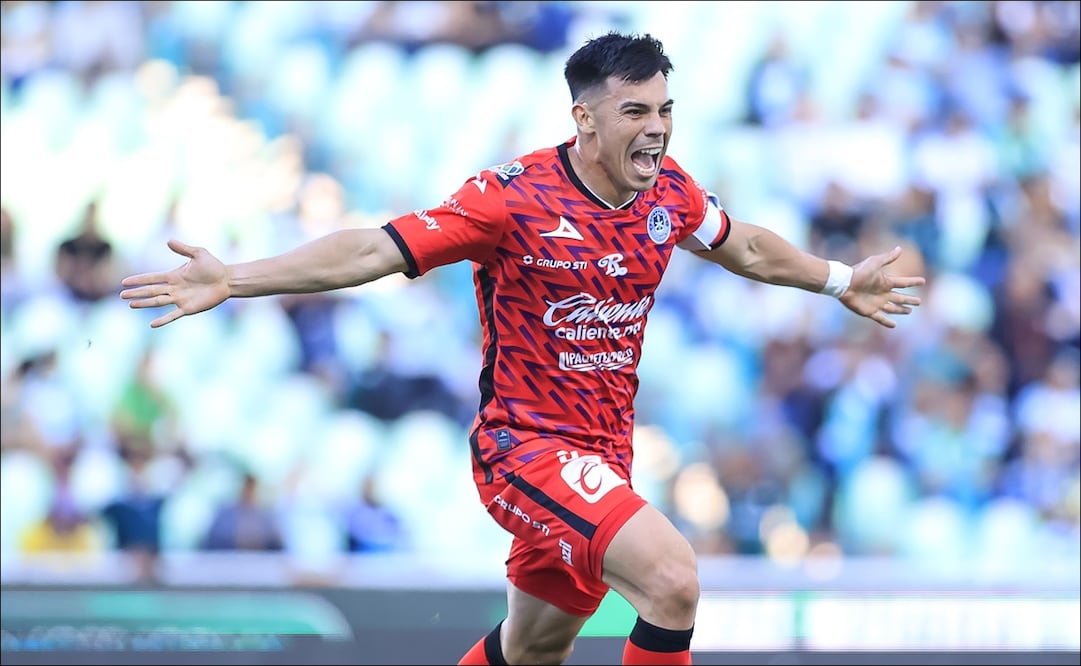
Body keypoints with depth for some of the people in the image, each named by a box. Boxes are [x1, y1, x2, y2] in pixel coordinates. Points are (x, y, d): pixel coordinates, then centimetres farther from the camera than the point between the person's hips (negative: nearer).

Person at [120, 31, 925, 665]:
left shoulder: (668, 189, 1)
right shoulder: (513, 198, -18)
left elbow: (745, 246, 23)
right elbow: (373, 251, -20)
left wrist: (840, 281, 35)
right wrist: (231, 280, -28)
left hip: (602, 457, 7)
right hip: (525, 444, -7)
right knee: (672, 578, -26)